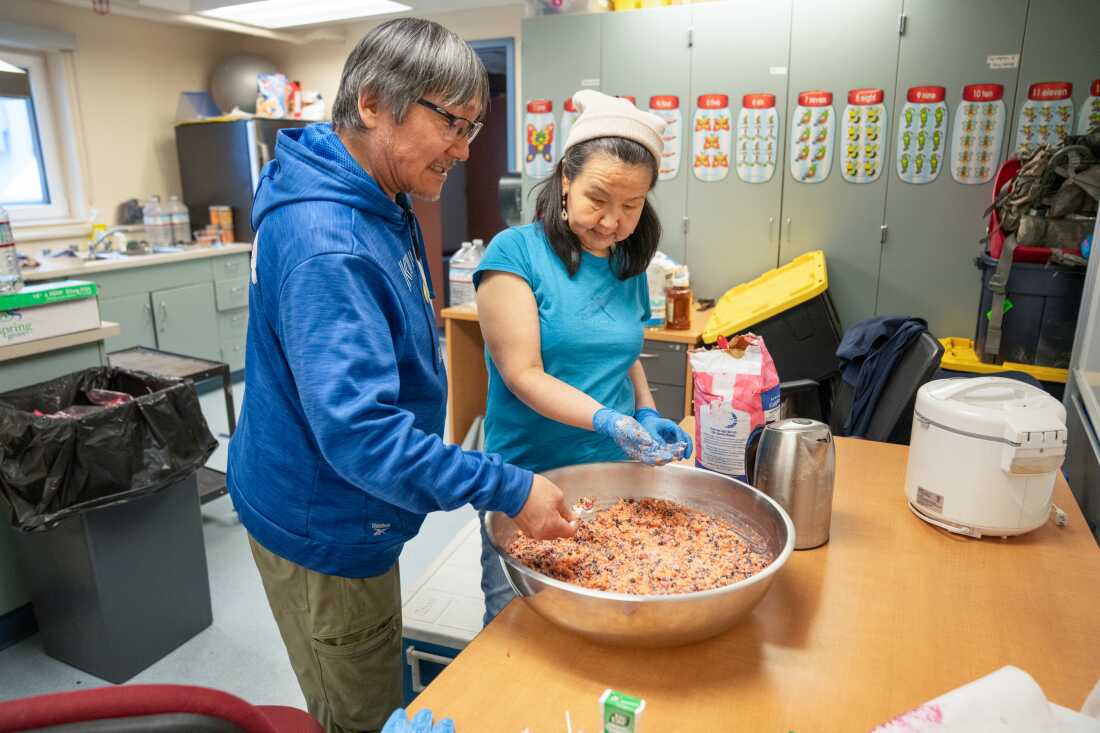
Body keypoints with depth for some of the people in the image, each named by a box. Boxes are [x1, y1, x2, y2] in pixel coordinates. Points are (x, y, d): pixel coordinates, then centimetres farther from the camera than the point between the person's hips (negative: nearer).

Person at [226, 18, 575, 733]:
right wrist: (506, 489, -32)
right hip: (323, 533, -9)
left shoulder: (381, 204, 2)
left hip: (352, 514, 9)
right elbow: (358, 430, -36)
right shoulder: (325, 243, -31)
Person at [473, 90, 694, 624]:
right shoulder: (516, 251, -13)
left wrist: (647, 414, 1)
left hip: (613, 478, 5)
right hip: (527, 480, -5)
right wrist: (610, 421, -30)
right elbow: (523, 375, -18)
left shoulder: (628, 266, 6)